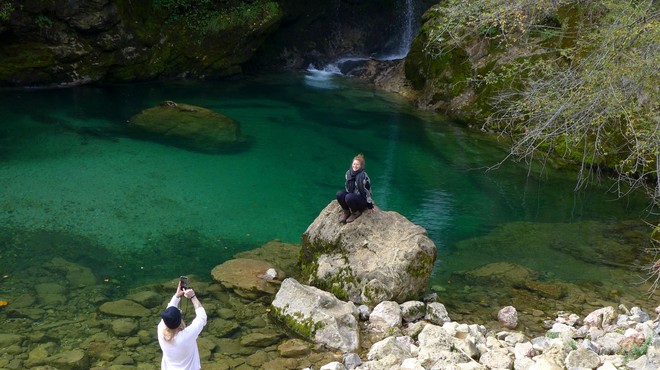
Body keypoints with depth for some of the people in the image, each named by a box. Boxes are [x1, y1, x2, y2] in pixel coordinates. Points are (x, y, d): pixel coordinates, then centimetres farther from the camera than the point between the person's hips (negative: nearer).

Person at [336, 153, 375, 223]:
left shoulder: (364, 176, -19)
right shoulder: (348, 173, -1)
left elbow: (368, 191, -14)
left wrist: (370, 206, -11)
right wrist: (344, 202, 17)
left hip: (362, 200, -5)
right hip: (351, 195, 6)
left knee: (349, 197, -35)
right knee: (339, 194, -22)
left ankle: (356, 212, -7)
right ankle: (346, 212, -1)